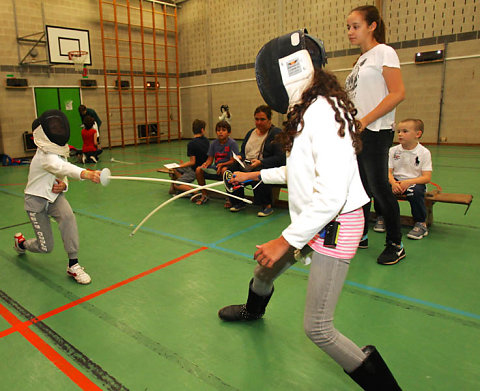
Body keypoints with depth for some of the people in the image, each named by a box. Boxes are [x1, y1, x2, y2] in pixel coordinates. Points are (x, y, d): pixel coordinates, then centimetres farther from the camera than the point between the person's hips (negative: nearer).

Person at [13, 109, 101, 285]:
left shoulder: (59, 152, -1)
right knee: (46, 247, 2)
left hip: (54, 197, 5)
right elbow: (63, 167, -48)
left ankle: (73, 265, -23)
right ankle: (20, 243, 39)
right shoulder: (45, 156, -26)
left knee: (68, 216, -30)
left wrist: (63, 185, -17)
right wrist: (86, 174, -67)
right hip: (36, 200, -5)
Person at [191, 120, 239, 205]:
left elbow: (233, 161, -14)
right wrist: (206, 164, -16)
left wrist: (222, 164, -29)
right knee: (198, 169, -13)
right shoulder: (214, 143, 7)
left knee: (224, 170, -40)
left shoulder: (232, 143, -9)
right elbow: (210, 159, 7)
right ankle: (204, 195, 2)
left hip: (227, 167, -5)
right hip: (215, 168, 5)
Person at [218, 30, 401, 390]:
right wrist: (257, 175, 23)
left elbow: (331, 194, -31)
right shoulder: (308, 110, 7)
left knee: (317, 329, -5)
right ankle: (253, 310, 60)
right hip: (313, 221, 10)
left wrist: (287, 241, -26)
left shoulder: (323, 112, -24)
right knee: (264, 268, 27)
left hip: (334, 227, -10)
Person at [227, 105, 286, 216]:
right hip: (247, 166, 6)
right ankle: (238, 202, -3)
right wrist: (240, 157, 3)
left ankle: (267, 206, -18)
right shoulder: (250, 133, 21)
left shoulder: (277, 133, -1)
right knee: (230, 171, -21)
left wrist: (260, 162, -22)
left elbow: (280, 158, -11)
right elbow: (243, 151, 28)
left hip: (267, 167, -6)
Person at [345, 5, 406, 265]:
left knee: (379, 188, -4)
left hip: (375, 132, -8)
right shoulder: (362, 59, 18)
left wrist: (365, 120, -20)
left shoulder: (383, 52, -5)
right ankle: (360, 236, 25)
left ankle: (395, 246, 10)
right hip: (357, 133, 8)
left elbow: (398, 93, -15)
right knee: (361, 187, 13)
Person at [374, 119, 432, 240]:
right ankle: (381, 217, -3)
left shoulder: (424, 152, -6)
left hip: (415, 182, -3)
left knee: (416, 191, -36)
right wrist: (393, 183, -24)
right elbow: (388, 172, -2)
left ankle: (421, 223, -16)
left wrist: (408, 182, -27)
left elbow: (427, 177, -11)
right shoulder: (393, 150, 3)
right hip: (396, 181, 3)